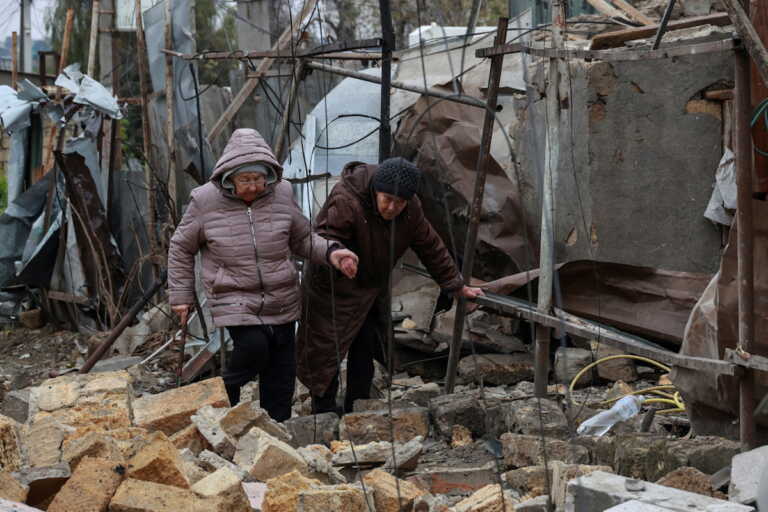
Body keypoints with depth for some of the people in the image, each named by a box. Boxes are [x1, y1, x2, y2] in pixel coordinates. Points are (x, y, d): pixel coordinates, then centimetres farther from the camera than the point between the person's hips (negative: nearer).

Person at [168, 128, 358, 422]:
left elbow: (303, 240, 11)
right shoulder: (206, 202, -8)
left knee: (281, 370, 6)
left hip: (281, 301, 4)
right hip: (233, 299, -3)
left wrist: (331, 253, -8)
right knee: (254, 347, -25)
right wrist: (181, 295, 4)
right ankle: (226, 395, 3)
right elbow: (181, 248, 6)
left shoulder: (281, 195, -1)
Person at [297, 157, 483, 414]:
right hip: (335, 289, -6)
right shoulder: (345, 201, -29)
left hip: (373, 289, 6)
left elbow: (430, 247, 3)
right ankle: (324, 414, 6)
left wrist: (456, 286, 8)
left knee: (367, 348, 9)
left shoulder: (411, 209, -8)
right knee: (327, 350, -5)